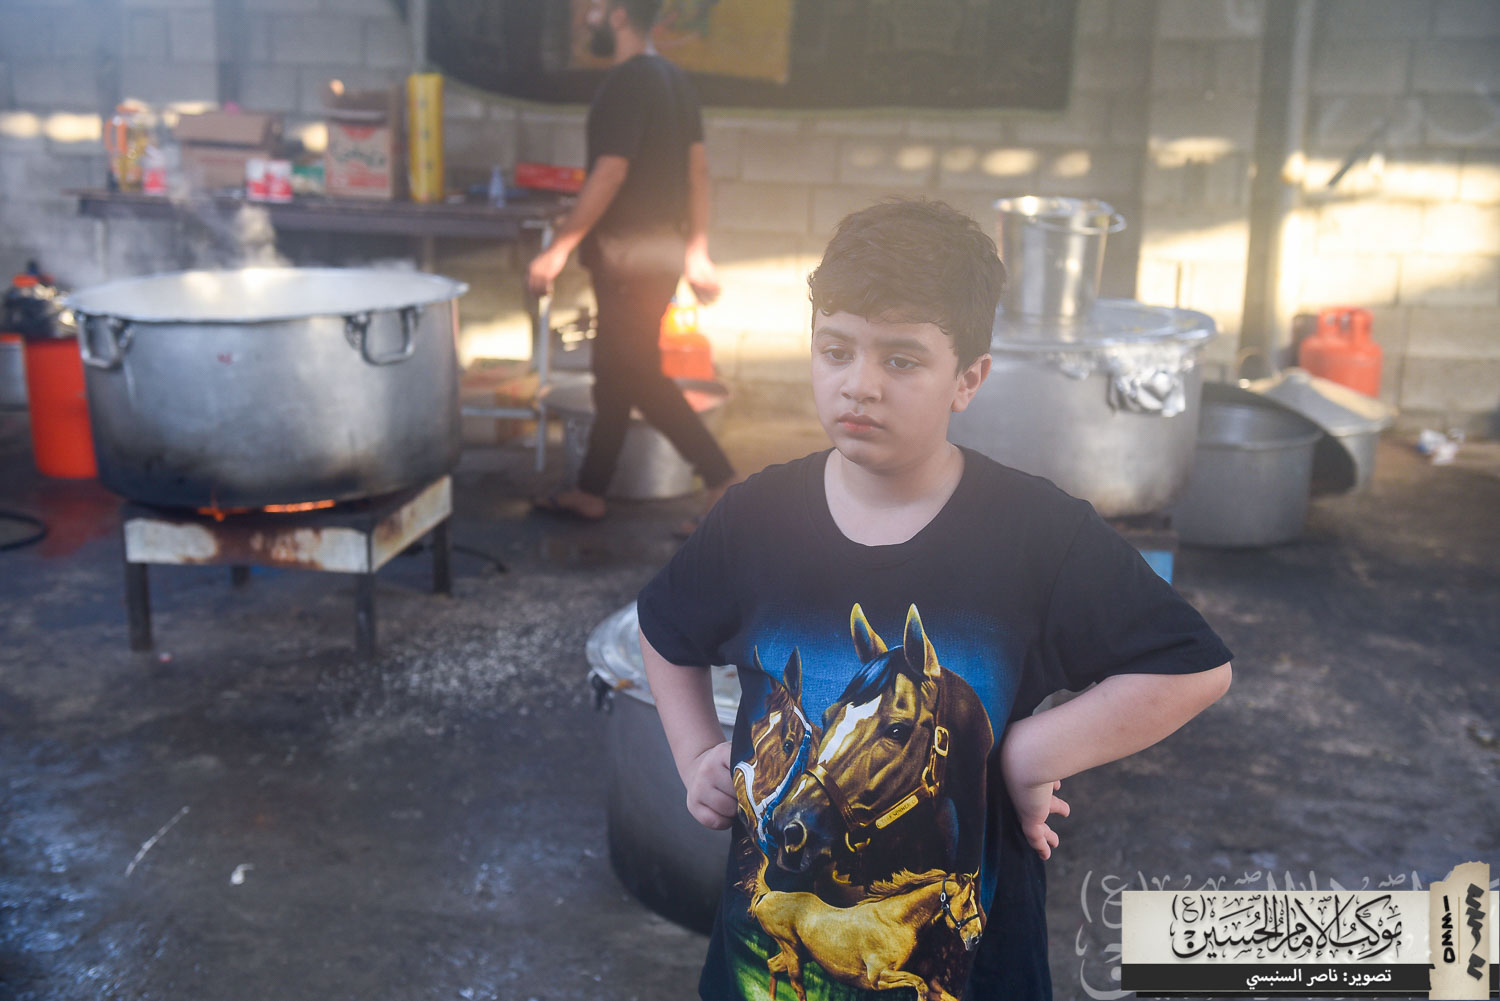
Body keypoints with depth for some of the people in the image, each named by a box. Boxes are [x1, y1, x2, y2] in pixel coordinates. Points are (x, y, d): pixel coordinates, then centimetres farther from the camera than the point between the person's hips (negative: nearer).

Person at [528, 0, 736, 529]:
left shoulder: (626, 83, -15)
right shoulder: (673, 79, 13)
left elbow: (610, 173, -21)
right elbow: (698, 167, 14)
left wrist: (559, 249, -19)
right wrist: (697, 249, 18)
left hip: (629, 254, -10)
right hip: (664, 246, 10)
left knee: (639, 376, -5)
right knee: (614, 372, 15)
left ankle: (722, 484, -5)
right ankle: (589, 492, 23)